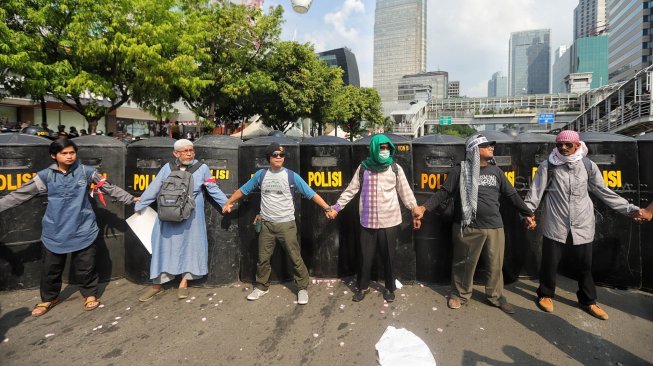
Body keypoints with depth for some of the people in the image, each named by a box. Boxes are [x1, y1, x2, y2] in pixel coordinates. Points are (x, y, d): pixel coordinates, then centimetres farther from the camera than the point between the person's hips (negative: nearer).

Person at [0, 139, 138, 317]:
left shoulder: (86, 171, -4)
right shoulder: (46, 175, -2)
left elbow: (109, 188, 2)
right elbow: (19, 194, 3)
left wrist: (130, 199, 2)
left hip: (83, 229, -2)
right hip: (55, 231, 2)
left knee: (85, 266, 9)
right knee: (50, 267, 15)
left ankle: (90, 294, 29)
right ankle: (49, 298, 37)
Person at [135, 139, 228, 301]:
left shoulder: (202, 168, -3)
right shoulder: (167, 168, 0)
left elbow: (213, 189, 4)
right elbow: (153, 189, 7)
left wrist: (226, 203, 3)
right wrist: (139, 207, 12)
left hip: (191, 217, -1)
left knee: (190, 246, 7)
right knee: (164, 247, 8)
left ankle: (184, 282, 24)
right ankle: (157, 284, 23)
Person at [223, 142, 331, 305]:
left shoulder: (291, 176, -7)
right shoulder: (261, 174, 1)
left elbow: (311, 193, -8)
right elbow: (243, 190, 13)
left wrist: (327, 207, -15)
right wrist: (229, 203, 17)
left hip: (287, 224, -2)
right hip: (267, 224, 3)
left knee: (296, 258, 4)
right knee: (263, 258, 13)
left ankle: (303, 288, 20)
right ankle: (261, 287, 33)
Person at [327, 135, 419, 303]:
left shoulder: (395, 168, -1)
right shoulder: (363, 167, 0)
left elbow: (405, 192, 3)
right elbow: (351, 190, 5)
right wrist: (336, 207, 4)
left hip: (389, 222, -1)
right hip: (368, 222, 1)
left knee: (388, 257, 10)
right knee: (365, 256, 10)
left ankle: (389, 288, 31)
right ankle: (363, 286, 31)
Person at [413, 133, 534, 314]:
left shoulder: (496, 171, 10)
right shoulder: (461, 170, -4)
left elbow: (512, 195, 17)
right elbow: (444, 192, -8)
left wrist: (529, 213, 19)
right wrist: (424, 208, -19)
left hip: (495, 227, 4)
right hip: (468, 227, -4)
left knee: (495, 265, 12)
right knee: (464, 264, 8)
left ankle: (495, 296, 33)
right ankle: (460, 294, 29)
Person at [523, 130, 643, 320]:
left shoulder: (588, 165, 2)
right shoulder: (548, 166, -4)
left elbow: (604, 192, 9)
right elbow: (535, 192, -5)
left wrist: (630, 209, 7)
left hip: (582, 226, 2)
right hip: (555, 226, -2)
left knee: (584, 266, 13)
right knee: (550, 263, 7)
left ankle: (588, 301, 34)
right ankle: (546, 295, 29)